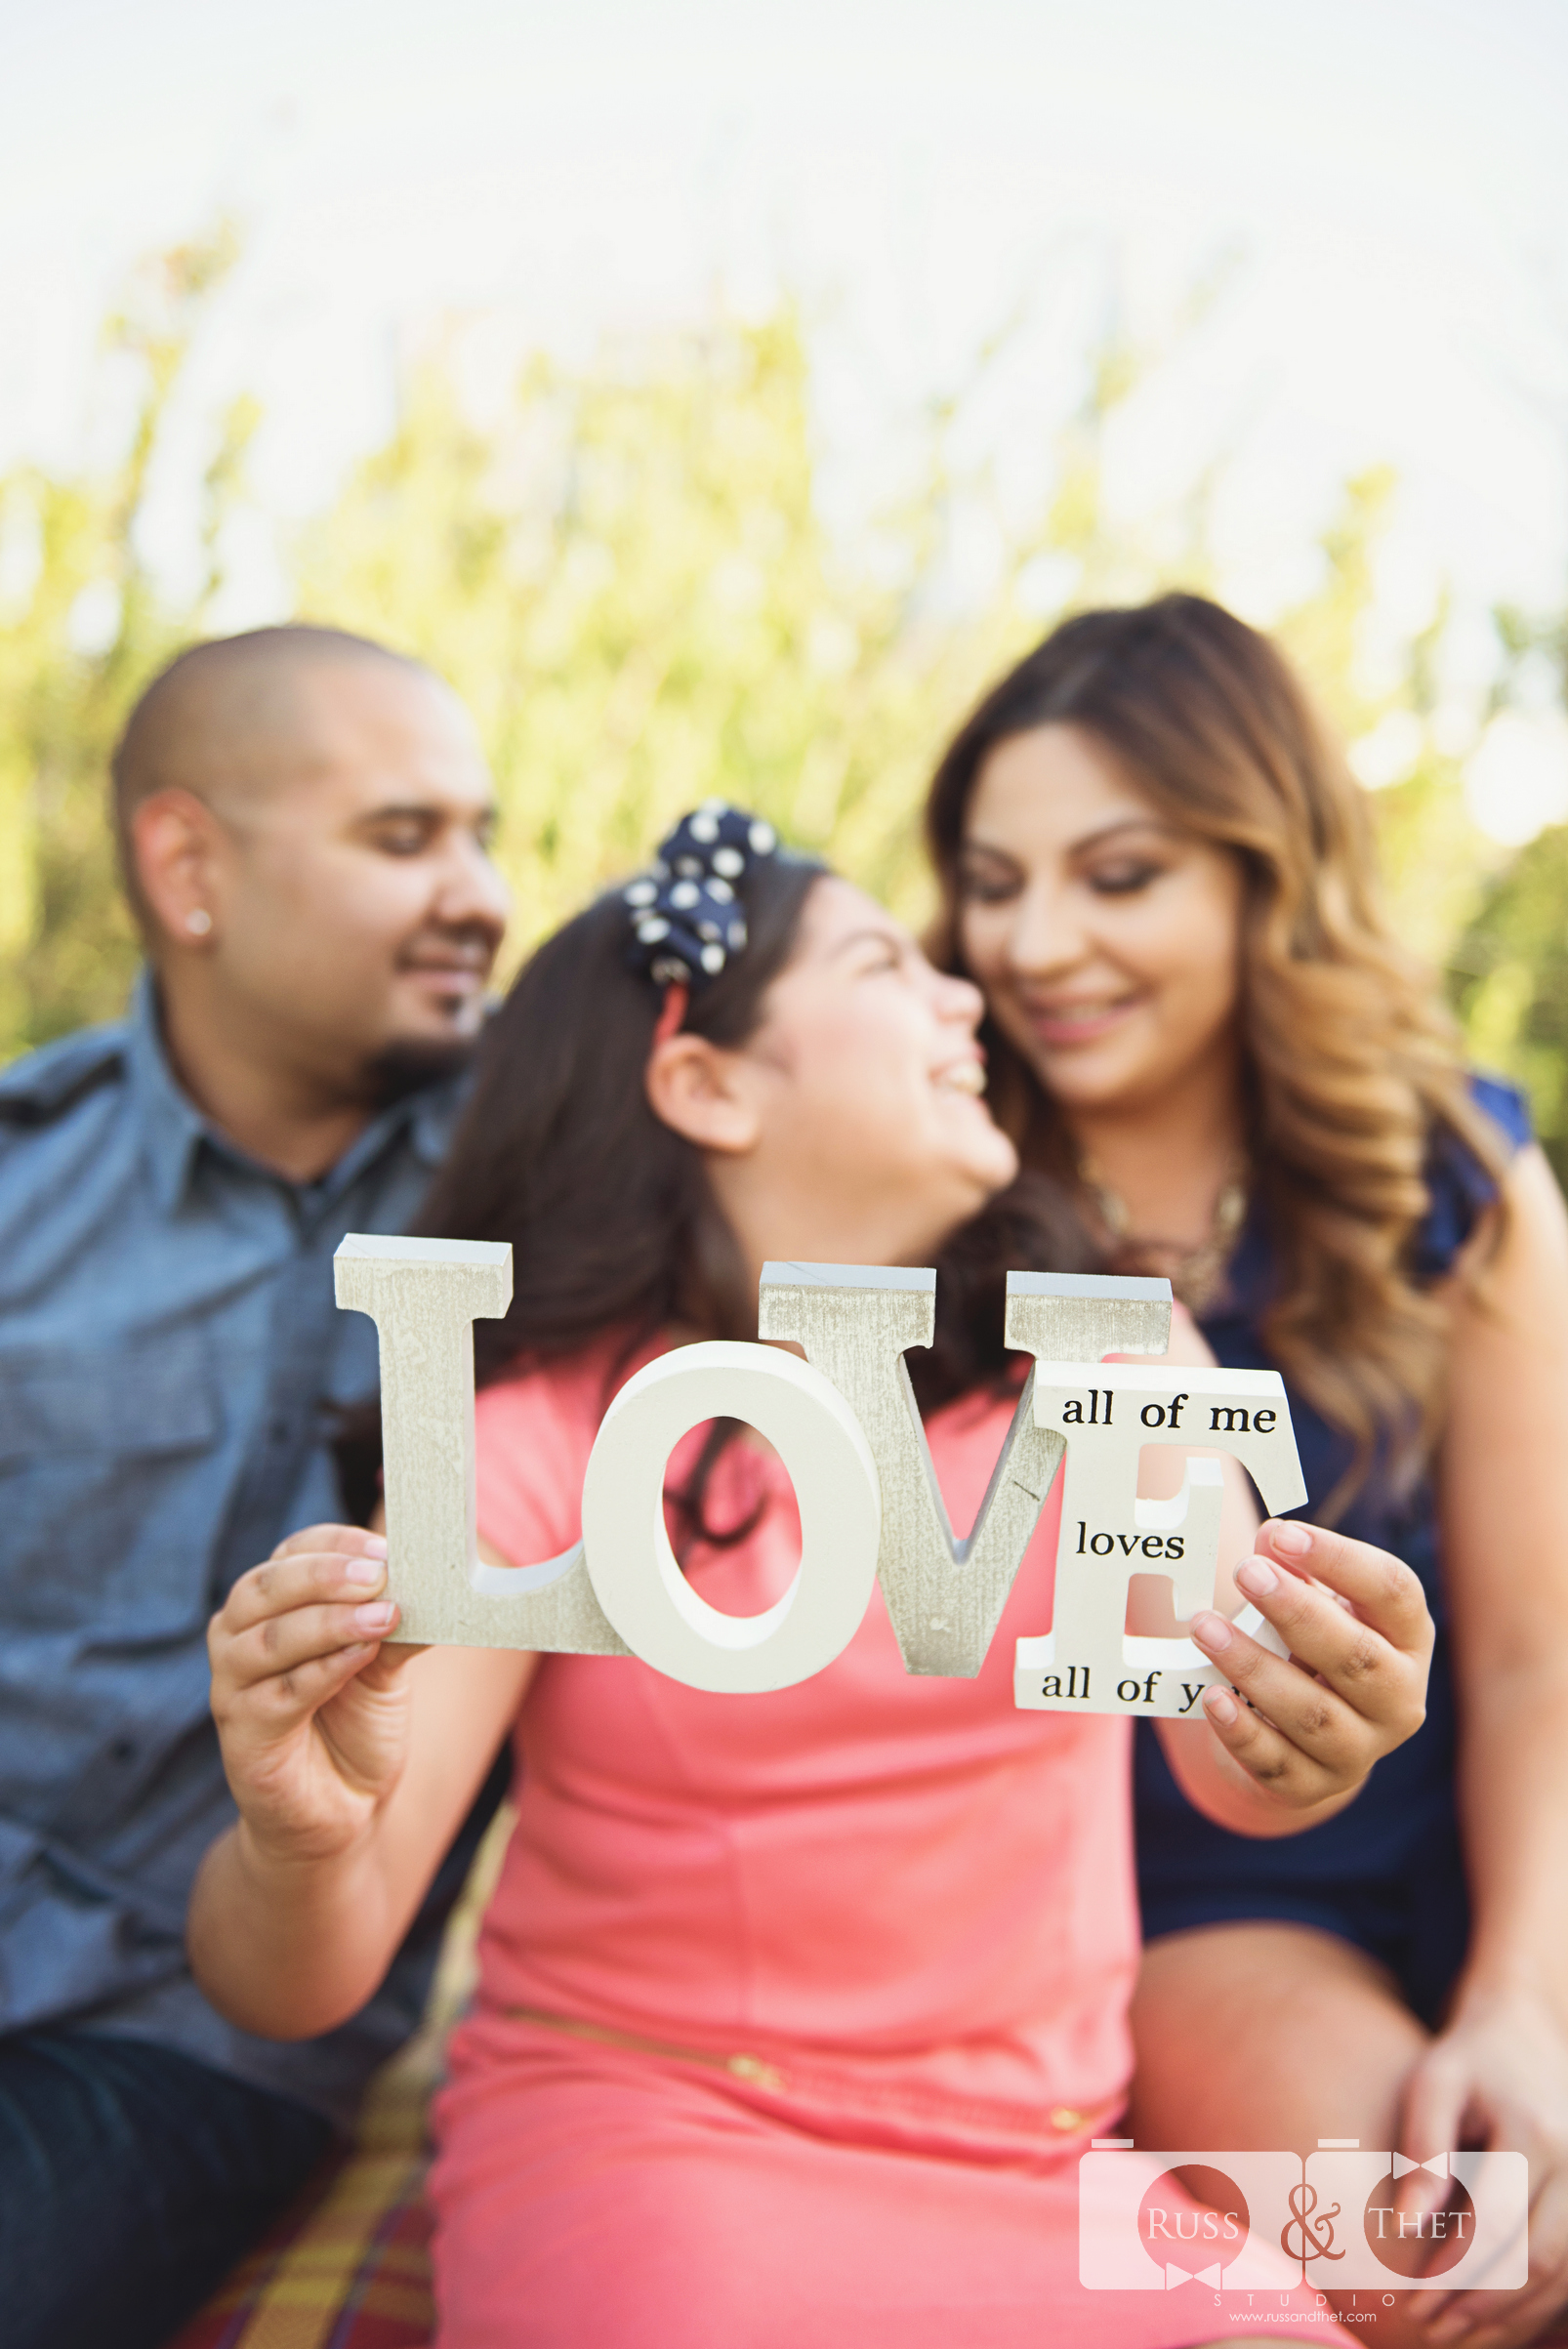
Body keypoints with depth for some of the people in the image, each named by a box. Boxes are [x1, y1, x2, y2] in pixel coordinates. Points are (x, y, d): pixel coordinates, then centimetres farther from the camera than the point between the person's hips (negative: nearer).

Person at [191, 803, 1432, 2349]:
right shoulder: (543, 1434, -7)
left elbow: (1227, 1748, -13)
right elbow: (295, 1988, -11)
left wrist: (1303, 1743, -36)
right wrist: (303, 1840, -34)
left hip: (1048, 2144, 3)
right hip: (645, 2119, -2)